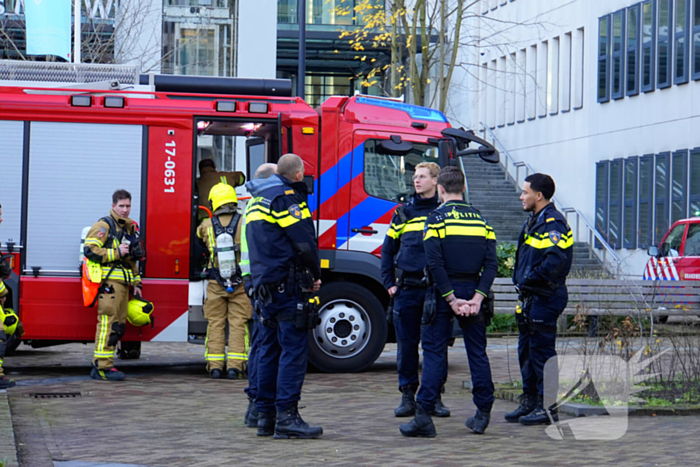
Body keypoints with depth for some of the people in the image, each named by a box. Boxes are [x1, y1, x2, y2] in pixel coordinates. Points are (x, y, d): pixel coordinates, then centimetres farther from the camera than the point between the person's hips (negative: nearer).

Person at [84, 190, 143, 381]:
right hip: (108, 281, -9)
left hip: (123, 284, 9)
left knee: (119, 326, 7)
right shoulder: (104, 226, -4)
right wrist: (116, 252, -16)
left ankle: (99, 365, 12)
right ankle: (103, 366, -12)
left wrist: (136, 283, 24)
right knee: (108, 323, -12)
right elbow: (90, 250, -15)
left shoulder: (130, 228, 22)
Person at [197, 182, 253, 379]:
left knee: (215, 324, 8)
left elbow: (199, 234, 22)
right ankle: (235, 366, -3)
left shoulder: (207, 226, -2)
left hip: (215, 285, 1)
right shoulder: (243, 223, -7)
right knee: (238, 324, 2)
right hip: (239, 282, -1)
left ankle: (215, 365, 6)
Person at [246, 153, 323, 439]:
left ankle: (265, 415, 14)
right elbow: (305, 243, -14)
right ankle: (286, 416, -13)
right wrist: (315, 276, 2)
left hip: (264, 287, 9)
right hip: (286, 285, -9)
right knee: (294, 349, -8)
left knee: (268, 350, 12)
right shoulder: (287, 198, -9)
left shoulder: (258, 200, 20)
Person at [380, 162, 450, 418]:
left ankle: (435, 397, 10)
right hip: (407, 289, 1)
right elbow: (388, 250, 14)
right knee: (407, 344, 2)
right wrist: (389, 283, 5)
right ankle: (408, 396, 10)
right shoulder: (404, 212, 10)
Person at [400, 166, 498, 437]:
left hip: (445, 292, -4)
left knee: (434, 352, -1)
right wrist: (477, 297, -7)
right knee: (477, 352, 11)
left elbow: (435, 264, -15)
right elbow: (491, 264, -1)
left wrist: (451, 299, -13)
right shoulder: (480, 219, 9)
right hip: (473, 290, 4)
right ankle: (483, 414, 13)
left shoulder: (436, 219, -6)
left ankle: (424, 417, -5)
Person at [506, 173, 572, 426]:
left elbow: (555, 260, -27)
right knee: (526, 350, 14)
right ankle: (530, 403, 22)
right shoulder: (535, 221, 18)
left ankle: (548, 407, -2)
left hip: (545, 298, -10)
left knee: (542, 351, -7)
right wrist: (522, 282, 10)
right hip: (531, 297, 10)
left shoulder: (553, 223, -15)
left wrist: (529, 280, -20)